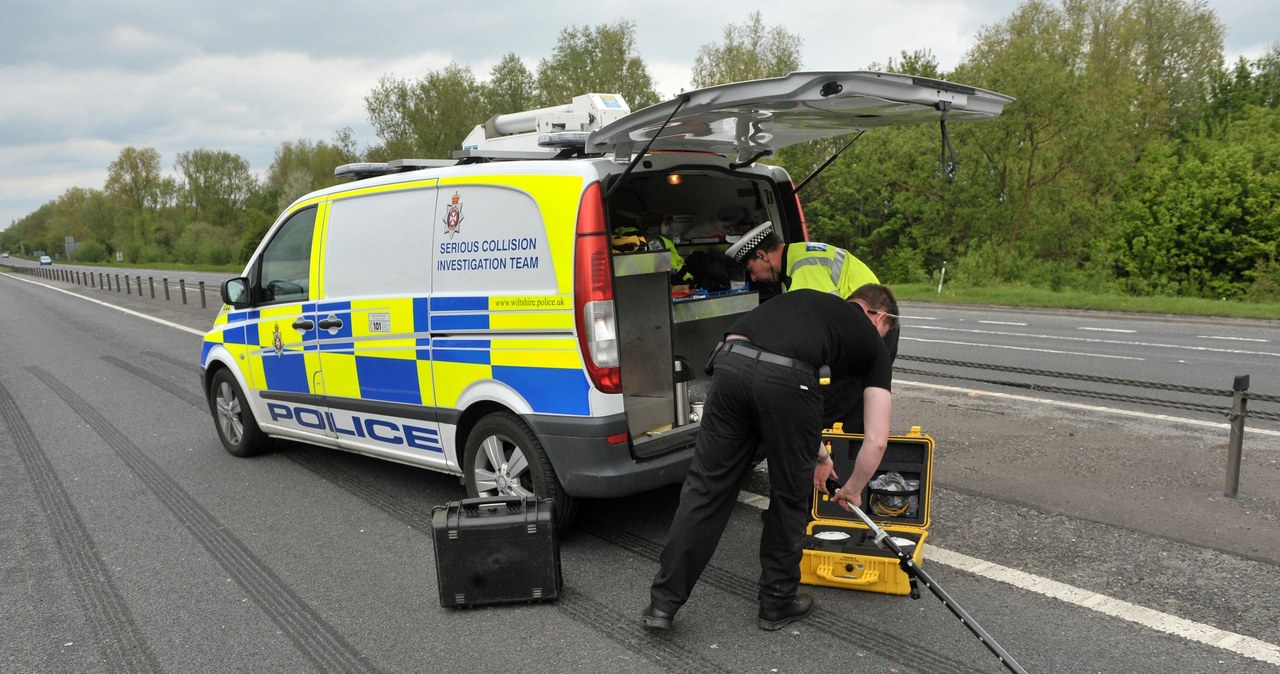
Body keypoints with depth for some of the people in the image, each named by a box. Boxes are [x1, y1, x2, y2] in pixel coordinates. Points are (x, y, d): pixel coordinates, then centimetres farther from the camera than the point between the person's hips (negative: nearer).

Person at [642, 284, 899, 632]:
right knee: (790, 498, 19)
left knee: (705, 488, 13)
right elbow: (877, 439, 22)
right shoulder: (872, 342, 26)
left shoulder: (806, 299, 39)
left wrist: (815, 454, 52)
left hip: (730, 363, 4)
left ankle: (663, 603, 19)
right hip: (786, 379, -4)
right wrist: (853, 490, 39)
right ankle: (777, 603, 34)